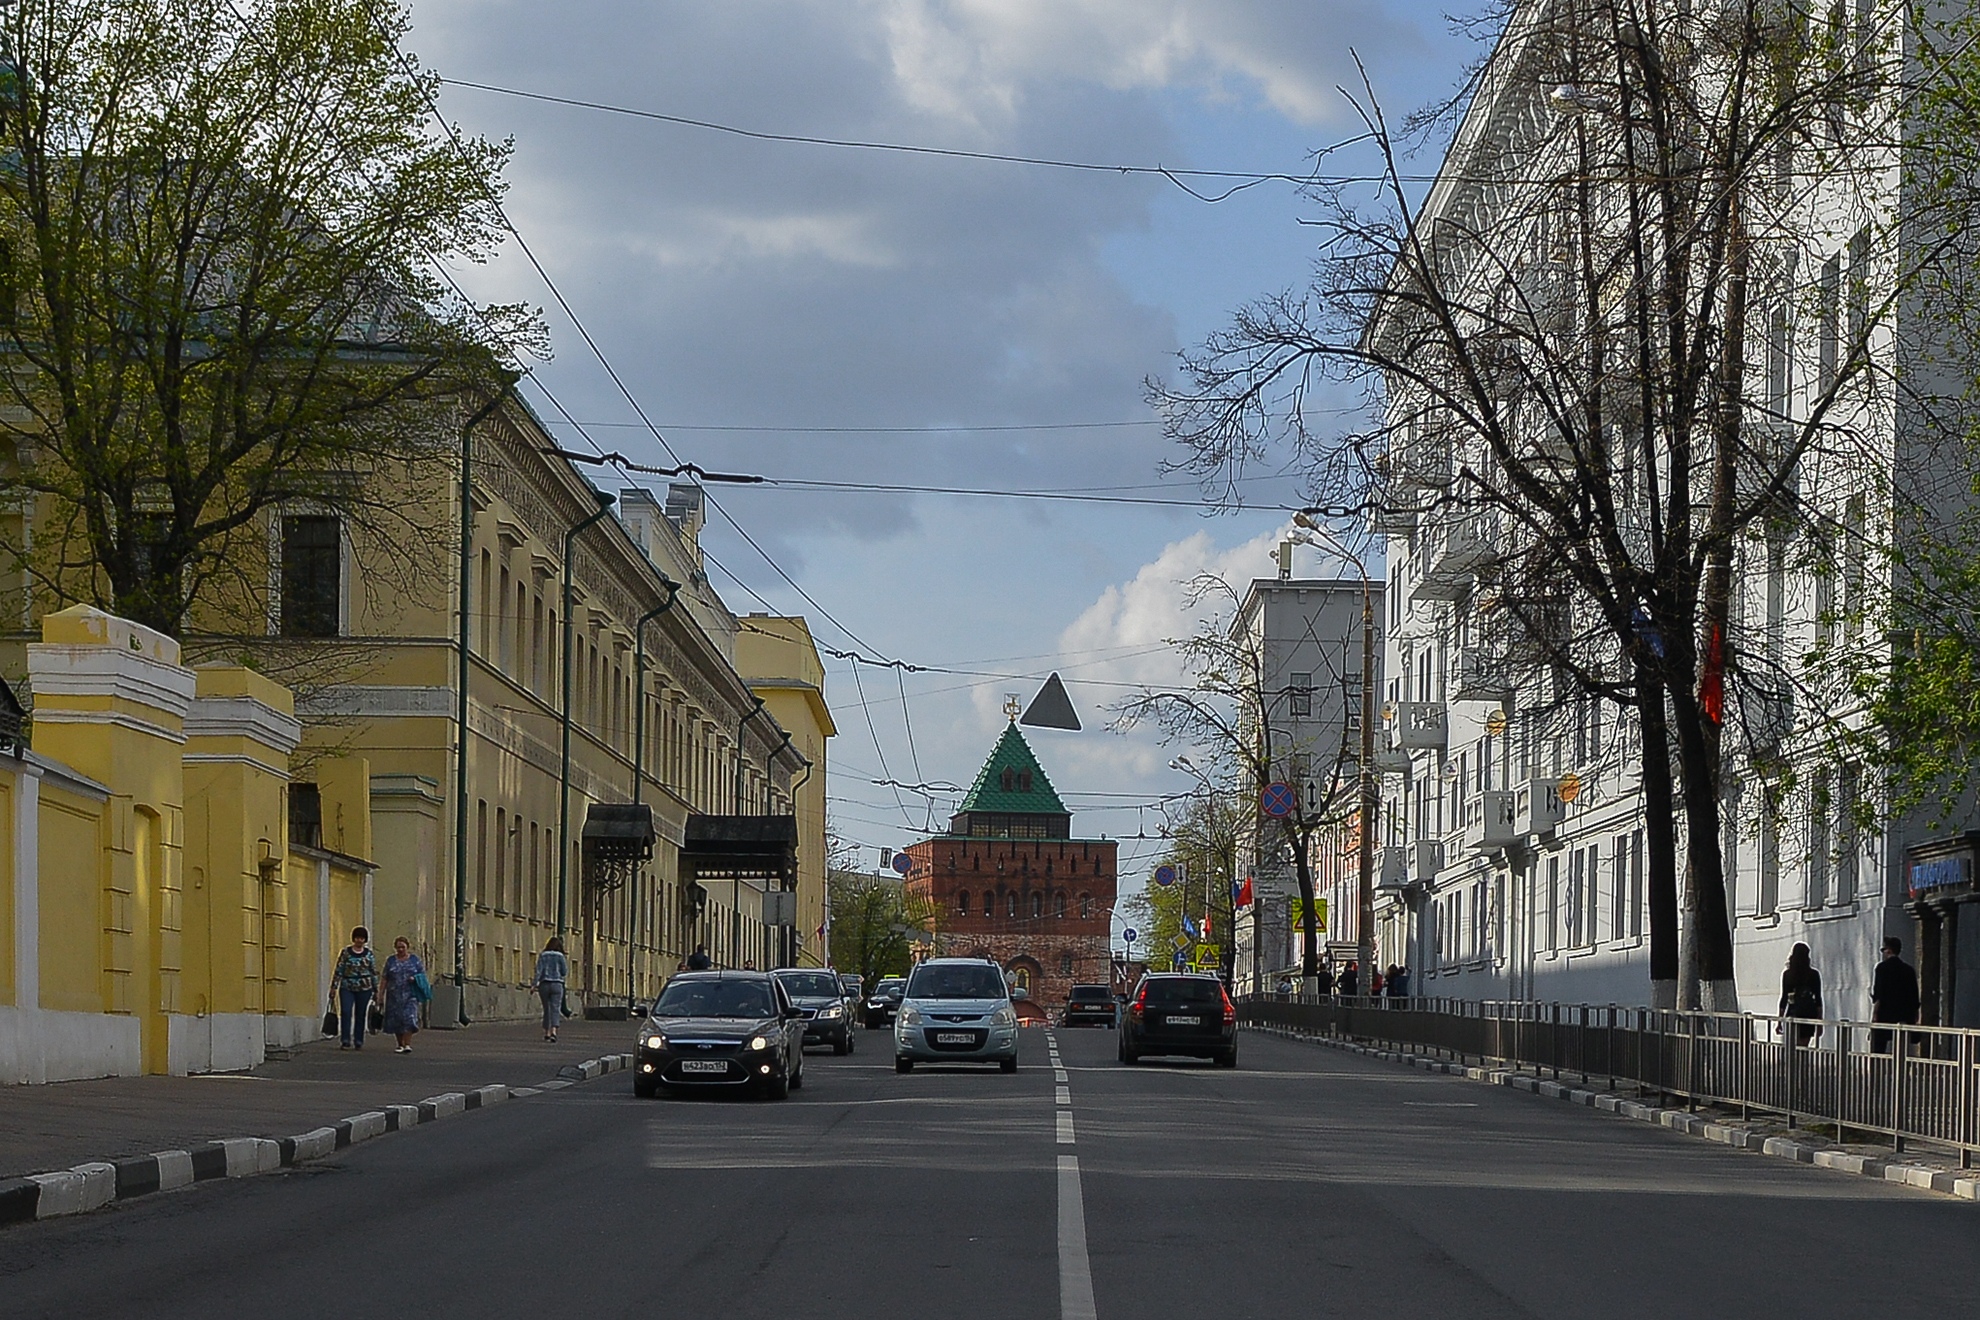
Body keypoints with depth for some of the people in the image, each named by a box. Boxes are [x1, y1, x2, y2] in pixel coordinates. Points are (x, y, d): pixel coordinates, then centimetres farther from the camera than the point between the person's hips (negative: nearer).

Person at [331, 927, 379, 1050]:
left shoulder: (369, 954, 7)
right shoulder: (345, 953, 4)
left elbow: (374, 973, 11)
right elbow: (338, 971, 5)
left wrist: (376, 991, 10)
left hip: (364, 989, 1)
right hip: (346, 988, -1)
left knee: (360, 1015, 4)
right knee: (345, 1012, -13)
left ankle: (358, 1042, 12)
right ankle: (344, 1041, -12)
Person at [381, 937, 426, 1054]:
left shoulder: (415, 959, 8)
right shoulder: (390, 961, 10)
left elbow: (423, 974, 10)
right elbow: (385, 979, 9)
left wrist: (414, 978, -11)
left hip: (410, 995, -2)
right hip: (395, 995, 2)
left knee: (409, 1017, -15)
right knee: (396, 1020, 3)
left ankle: (407, 1044, -18)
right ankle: (400, 1044, 16)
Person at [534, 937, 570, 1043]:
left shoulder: (542, 956, 2)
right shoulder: (560, 956, -2)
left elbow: (538, 970, -7)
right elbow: (564, 972, -1)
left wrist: (535, 984, -9)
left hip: (544, 984, 2)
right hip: (556, 984, -2)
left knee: (546, 1009, 15)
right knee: (555, 1009, -6)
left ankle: (547, 1033, 20)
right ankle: (553, 1031, -25)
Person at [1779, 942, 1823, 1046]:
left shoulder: (1787, 974, 0)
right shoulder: (1814, 974, -1)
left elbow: (1784, 998, 1)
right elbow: (1818, 999, 0)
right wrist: (1820, 1020, 5)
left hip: (1792, 1014, 0)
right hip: (1809, 1013, 0)